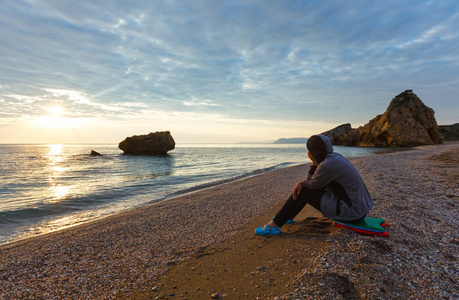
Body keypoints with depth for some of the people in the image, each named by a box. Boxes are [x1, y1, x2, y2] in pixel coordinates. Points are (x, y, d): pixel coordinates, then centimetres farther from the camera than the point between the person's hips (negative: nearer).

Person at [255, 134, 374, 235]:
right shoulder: (335, 156, 5)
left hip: (350, 211, -9)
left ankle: (274, 225, 4)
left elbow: (312, 184, -8)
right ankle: (288, 217, 32)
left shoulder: (327, 165, -25)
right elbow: (318, 182, 12)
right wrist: (302, 183, -4)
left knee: (303, 192, -4)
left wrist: (314, 163, -6)